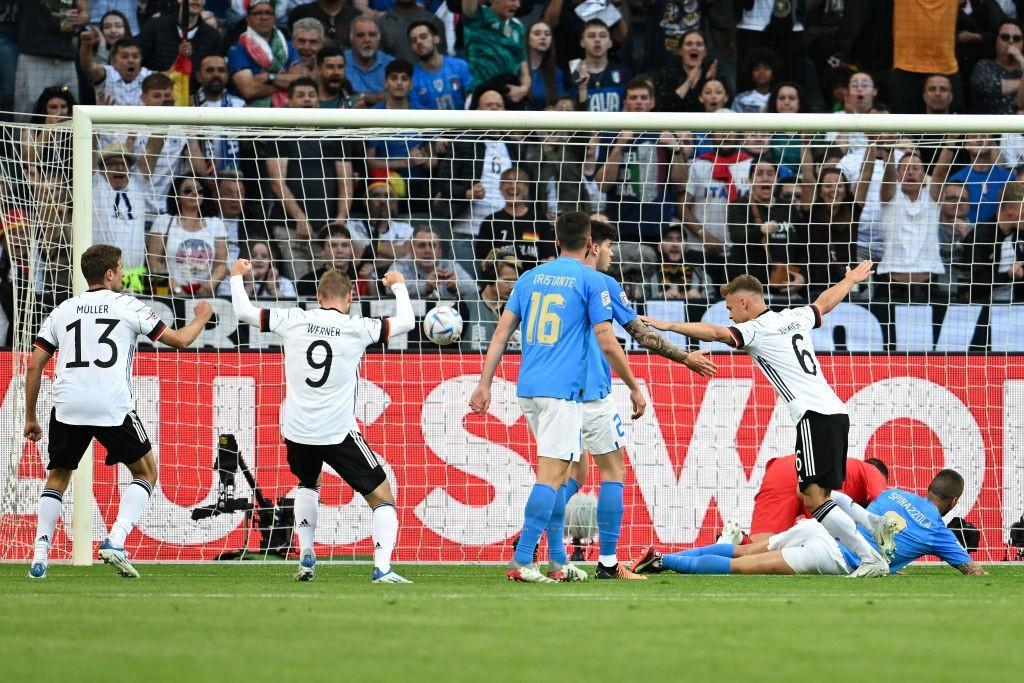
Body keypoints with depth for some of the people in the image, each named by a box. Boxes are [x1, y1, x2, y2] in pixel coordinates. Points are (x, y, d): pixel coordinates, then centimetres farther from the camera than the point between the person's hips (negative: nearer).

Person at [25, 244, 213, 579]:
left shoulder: (62, 311, 15)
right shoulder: (128, 306, 6)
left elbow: (34, 366, 12)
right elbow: (179, 340, 9)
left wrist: (30, 418, 20)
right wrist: (201, 318, 30)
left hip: (67, 407, 3)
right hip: (113, 408, -3)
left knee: (57, 476, 21)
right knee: (146, 472, 15)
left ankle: (40, 554, 5)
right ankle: (115, 541, -5)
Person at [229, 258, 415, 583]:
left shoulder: (294, 320, -1)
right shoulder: (358, 328, -7)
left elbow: (244, 311, 7)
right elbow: (405, 322, 4)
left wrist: (236, 276, 26)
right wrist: (398, 286, 22)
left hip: (297, 432, 4)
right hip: (338, 433, -4)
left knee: (308, 485, 35)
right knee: (382, 497, 4)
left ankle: (306, 558, 26)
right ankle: (382, 568, -15)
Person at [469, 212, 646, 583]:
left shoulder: (530, 278, 13)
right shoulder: (591, 281, -3)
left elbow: (501, 333, 9)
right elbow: (607, 344, -7)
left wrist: (484, 384, 10)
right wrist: (635, 388, 2)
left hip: (527, 388, 7)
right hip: (563, 390, -6)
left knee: (561, 469, 18)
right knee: (551, 475, -8)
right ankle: (521, 560, -16)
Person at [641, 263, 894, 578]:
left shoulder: (756, 330, -3)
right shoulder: (794, 317, 19)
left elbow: (716, 333, -20)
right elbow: (825, 302, 38)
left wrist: (668, 326, -20)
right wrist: (852, 280, 56)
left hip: (814, 416, -9)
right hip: (836, 413, 9)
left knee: (814, 497, -11)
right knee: (809, 494, 12)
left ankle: (872, 558, -17)